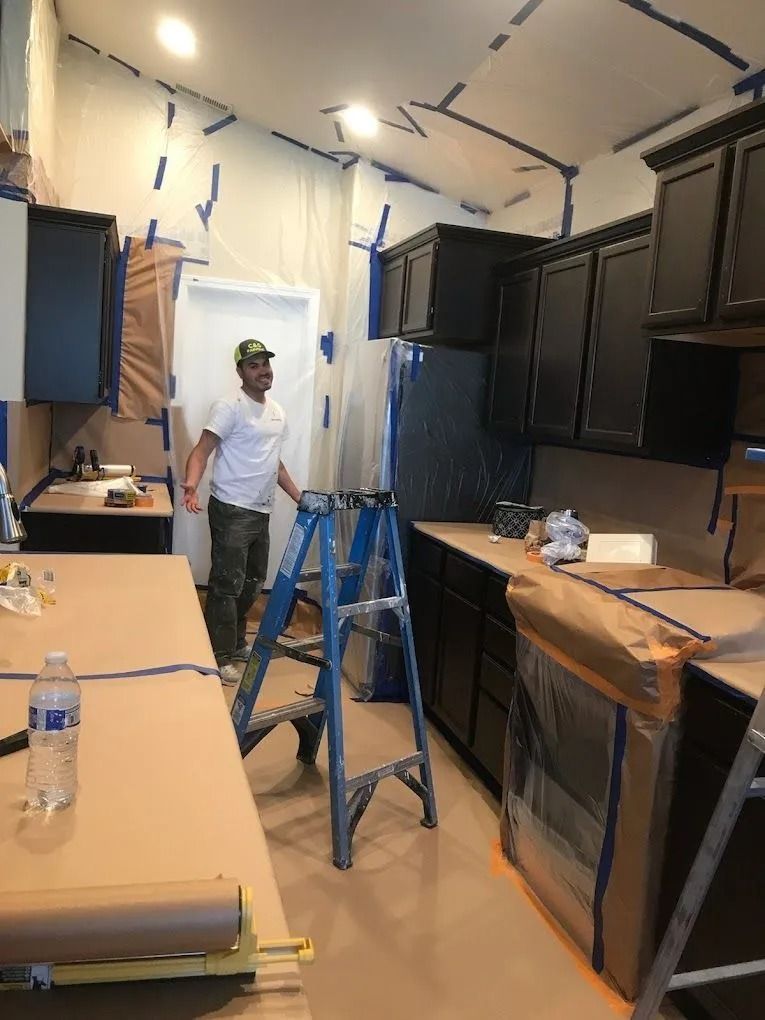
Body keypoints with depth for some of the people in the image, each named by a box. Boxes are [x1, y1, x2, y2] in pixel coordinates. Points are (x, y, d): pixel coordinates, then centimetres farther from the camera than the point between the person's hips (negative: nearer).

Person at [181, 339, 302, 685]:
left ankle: (236, 643, 34)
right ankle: (218, 656, 7)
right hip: (232, 511, -8)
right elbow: (202, 449, -20)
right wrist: (191, 484, -38)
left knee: (253, 583, 18)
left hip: (261, 512, 8)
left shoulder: (278, 412, 15)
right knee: (227, 585, -4)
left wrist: (300, 498, 21)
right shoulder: (230, 407, -11)